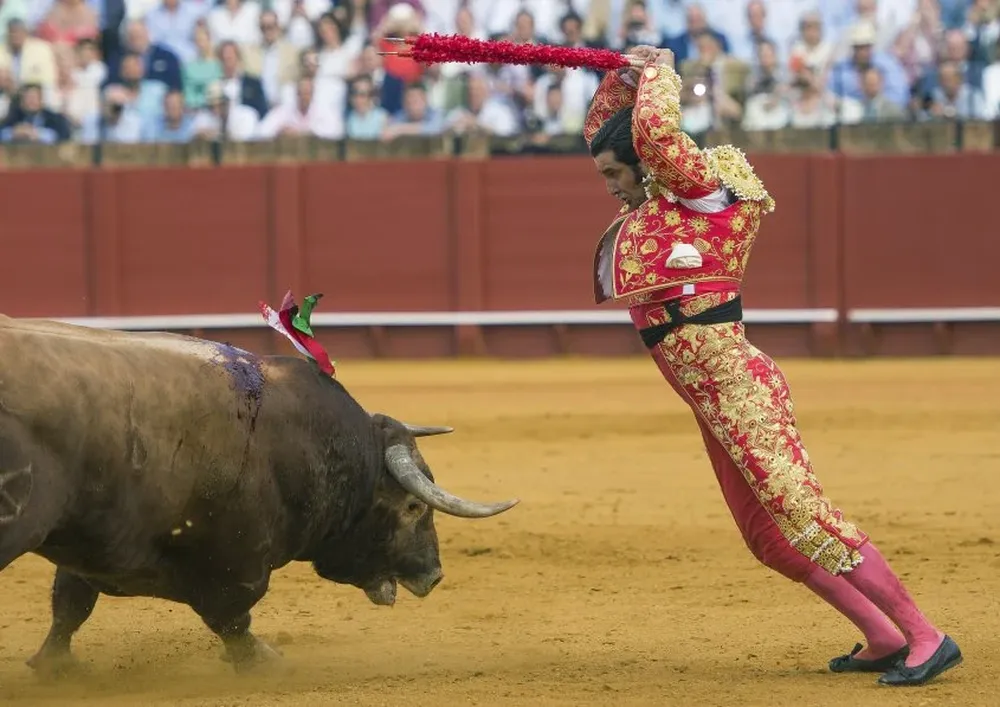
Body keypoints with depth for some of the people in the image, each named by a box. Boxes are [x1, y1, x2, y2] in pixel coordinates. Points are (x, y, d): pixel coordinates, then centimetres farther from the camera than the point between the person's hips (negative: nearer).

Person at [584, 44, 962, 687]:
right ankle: (884, 639, 16)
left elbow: (653, 130, -25)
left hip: (736, 385, -10)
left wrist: (661, 79, -8)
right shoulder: (650, 201, 17)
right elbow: (601, 129, 30)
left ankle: (927, 639, -13)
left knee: (807, 521, -14)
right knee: (770, 537, 11)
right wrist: (626, 76, 15)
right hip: (712, 399, 10)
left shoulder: (701, 187, -8)